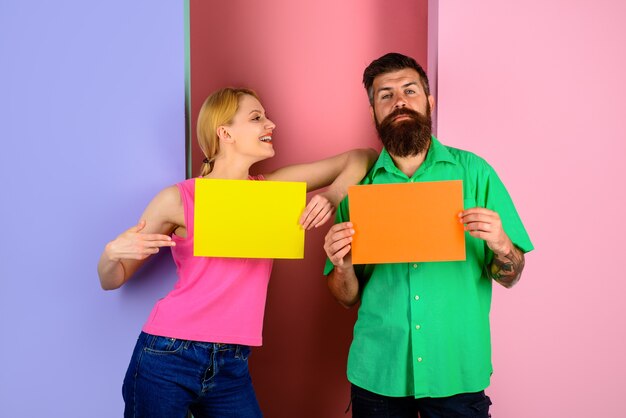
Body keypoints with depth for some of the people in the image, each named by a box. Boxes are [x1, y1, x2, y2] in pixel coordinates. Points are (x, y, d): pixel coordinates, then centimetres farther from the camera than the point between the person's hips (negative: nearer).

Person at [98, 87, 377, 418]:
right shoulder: (178, 200, -5)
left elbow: (361, 158, 6)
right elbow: (111, 281, 3)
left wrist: (329, 198, -11)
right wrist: (112, 252, -19)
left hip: (232, 368, 3)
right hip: (167, 357, -3)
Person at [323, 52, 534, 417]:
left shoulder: (473, 172, -4)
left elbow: (509, 278, -1)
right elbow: (348, 299, 3)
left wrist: (501, 246, -21)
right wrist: (343, 266, -17)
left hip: (458, 373, -1)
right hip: (377, 373, 1)